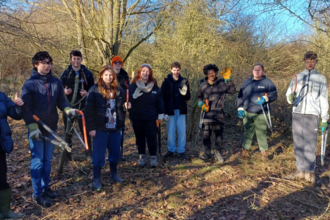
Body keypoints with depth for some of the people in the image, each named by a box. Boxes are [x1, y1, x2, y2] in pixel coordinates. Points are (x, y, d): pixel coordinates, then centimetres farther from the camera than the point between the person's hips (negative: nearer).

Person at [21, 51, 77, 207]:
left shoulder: (56, 82, 3)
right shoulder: (29, 84, -10)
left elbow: (61, 101, 6)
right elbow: (26, 108, -12)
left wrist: (67, 110, -16)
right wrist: (32, 127, -21)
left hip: (51, 127, 5)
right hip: (36, 128, -4)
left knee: (48, 160, 15)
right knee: (37, 161, 3)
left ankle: (45, 188, 30)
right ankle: (37, 193, 16)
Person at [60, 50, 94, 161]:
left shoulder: (87, 73, 4)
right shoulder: (65, 73, 5)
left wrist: (87, 93, -13)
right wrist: (64, 91, -13)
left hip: (83, 107, -1)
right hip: (68, 106, 1)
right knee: (68, 132, 9)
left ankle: (89, 153, 17)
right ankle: (67, 154, 20)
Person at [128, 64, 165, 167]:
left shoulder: (154, 86, 1)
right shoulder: (133, 85, -2)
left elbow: (159, 100, 3)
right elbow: (128, 99, -7)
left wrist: (161, 113, 1)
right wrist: (134, 96, -28)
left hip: (151, 117, -1)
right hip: (136, 117, 1)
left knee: (151, 137, 5)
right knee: (139, 137, 13)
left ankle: (153, 157, 21)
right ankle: (142, 157, 28)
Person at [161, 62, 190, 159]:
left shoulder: (184, 81, 5)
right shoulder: (166, 82, -2)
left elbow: (188, 97, 4)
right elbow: (162, 96, -4)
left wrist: (184, 93, -18)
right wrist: (164, 110, -11)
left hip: (181, 110, 2)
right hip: (170, 110, -1)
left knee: (182, 131, 5)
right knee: (170, 131, 7)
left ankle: (181, 150, 17)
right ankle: (171, 149, 22)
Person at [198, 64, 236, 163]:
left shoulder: (222, 83, 2)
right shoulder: (202, 86, 7)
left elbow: (232, 91, -4)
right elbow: (199, 97, 19)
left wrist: (228, 80, -14)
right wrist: (201, 104, -1)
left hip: (219, 113, -1)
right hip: (207, 113, 2)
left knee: (219, 134, 2)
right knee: (206, 135, 5)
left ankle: (218, 152, 22)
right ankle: (207, 153, 22)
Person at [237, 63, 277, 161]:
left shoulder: (267, 82, 2)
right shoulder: (247, 82, 12)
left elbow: (274, 94, -2)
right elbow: (240, 96, 15)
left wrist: (265, 98, -20)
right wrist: (240, 108, 7)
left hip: (260, 113, -3)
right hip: (247, 113, 3)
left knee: (262, 133, 1)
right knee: (248, 132, 11)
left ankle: (264, 152, 13)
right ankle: (245, 151, 21)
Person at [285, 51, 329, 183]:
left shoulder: (321, 79, 9)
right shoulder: (297, 77, 14)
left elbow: (323, 100, 7)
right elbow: (288, 94, 9)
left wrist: (324, 119, 2)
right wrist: (290, 98, -15)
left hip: (312, 115, -2)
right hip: (297, 114, 2)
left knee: (310, 144, -4)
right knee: (298, 143, 5)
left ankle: (310, 172, 7)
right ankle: (300, 170, 14)